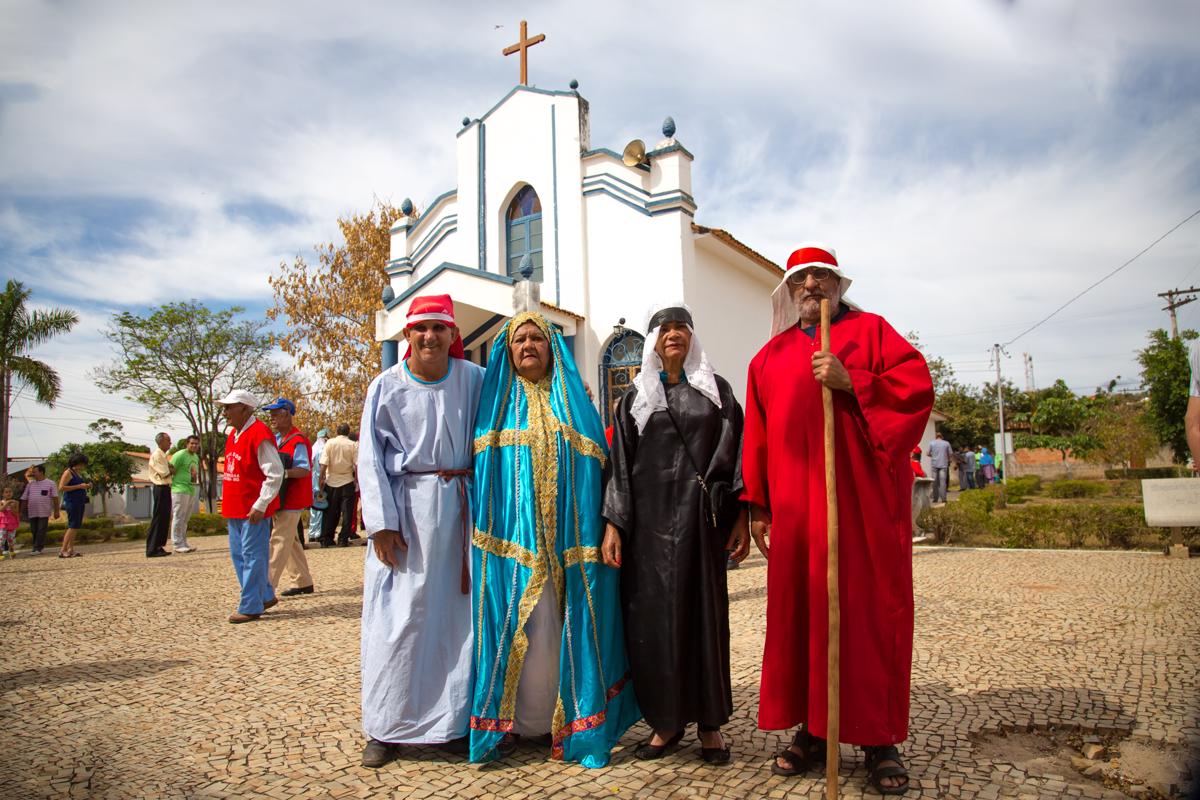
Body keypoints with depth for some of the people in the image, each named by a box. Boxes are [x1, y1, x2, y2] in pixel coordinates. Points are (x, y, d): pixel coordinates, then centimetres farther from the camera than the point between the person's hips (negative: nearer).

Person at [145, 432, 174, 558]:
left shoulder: (163, 455, 17)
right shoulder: (156, 455, -14)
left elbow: (171, 469, 13)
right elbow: (164, 474, -17)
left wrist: (170, 468, -7)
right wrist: (171, 470, 1)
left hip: (165, 488, 10)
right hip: (160, 489, -10)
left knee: (165, 519, 12)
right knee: (157, 519, -7)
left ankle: (159, 547, 18)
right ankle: (152, 550, -3)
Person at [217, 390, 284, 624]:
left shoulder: (259, 435, -16)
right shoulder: (233, 435, 13)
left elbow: (275, 474, -19)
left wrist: (260, 506, -20)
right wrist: (227, 501, 17)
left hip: (253, 510, -10)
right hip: (234, 508, 10)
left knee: (252, 556, -2)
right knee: (238, 555, 15)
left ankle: (251, 607, 6)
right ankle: (265, 596, 26)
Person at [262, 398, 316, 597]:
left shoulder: (297, 441, -13)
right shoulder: (274, 438, 14)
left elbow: (304, 469, -20)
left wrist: (284, 472, -34)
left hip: (291, 500, -9)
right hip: (277, 498, 9)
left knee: (279, 541, -10)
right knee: (290, 541, 14)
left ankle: (267, 586, -10)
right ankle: (303, 582, 23)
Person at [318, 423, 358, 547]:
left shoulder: (330, 443, -2)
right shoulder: (353, 445, -3)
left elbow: (324, 463, -6)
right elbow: (357, 464, -8)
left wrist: (321, 478, 1)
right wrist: (357, 480, 0)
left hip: (331, 481, 2)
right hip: (347, 482, -1)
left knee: (330, 512, 10)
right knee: (347, 511, 4)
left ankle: (326, 539, 13)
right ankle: (343, 539, 2)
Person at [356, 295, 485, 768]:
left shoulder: (474, 381, 2)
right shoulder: (387, 387, 2)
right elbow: (370, 458, 0)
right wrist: (381, 523, -8)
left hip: (460, 510, 1)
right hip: (406, 508, -1)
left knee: (459, 613, 5)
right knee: (399, 617, 3)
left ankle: (457, 719, 18)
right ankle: (385, 728, 16)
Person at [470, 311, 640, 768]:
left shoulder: (573, 400, 12)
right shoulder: (495, 401, 11)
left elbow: (593, 467, 8)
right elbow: (481, 467, 6)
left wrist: (597, 530, -2)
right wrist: (482, 531, -4)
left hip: (565, 535, 1)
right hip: (511, 534, -1)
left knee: (560, 622, 2)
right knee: (517, 622, -1)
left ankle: (564, 717, 14)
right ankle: (507, 718, 11)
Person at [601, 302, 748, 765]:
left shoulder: (716, 389, 8)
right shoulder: (636, 396, 10)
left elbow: (737, 451, 4)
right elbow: (620, 462, 5)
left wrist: (742, 517, -4)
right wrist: (613, 524, -3)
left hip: (701, 517, -1)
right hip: (649, 519, 1)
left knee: (704, 612, 4)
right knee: (652, 617, 1)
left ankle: (710, 722, 17)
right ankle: (666, 720, 17)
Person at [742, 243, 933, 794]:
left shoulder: (871, 330, 9)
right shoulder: (771, 355, 16)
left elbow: (917, 387, -4)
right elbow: (757, 435, 12)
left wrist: (850, 382, -17)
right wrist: (757, 505, 7)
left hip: (864, 501, -2)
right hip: (795, 508, 3)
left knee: (870, 611, 0)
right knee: (800, 612, 5)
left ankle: (879, 739, 13)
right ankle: (811, 730, 18)